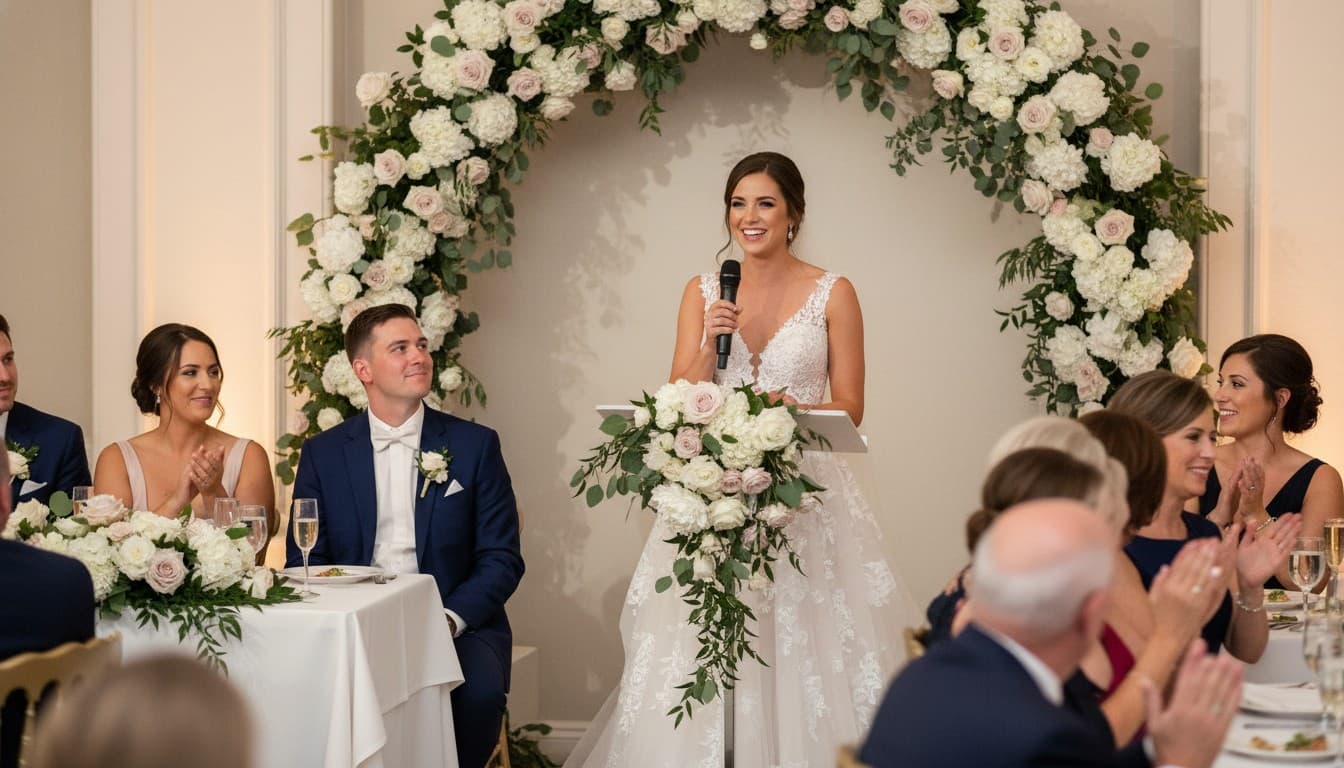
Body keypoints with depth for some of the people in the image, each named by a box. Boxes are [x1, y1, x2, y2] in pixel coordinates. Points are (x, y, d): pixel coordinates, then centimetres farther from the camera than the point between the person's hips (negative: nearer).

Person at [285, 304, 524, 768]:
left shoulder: (476, 445, 5)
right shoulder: (322, 454, 8)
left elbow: (502, 558, 2)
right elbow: (303, 561, 6)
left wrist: (450, 619, -15)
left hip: (457, 623, 0)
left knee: (479, 689, -31)